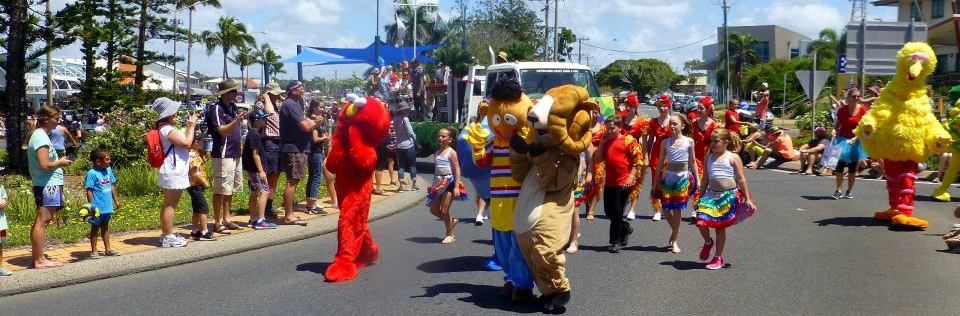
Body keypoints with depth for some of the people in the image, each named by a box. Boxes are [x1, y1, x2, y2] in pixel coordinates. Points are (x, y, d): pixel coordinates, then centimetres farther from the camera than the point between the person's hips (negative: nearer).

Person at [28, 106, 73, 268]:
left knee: (40, 221, 14)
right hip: (48, 185, -11)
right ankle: (40, 260, -7)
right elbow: (45, 165, -22)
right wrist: (60, 162, -6)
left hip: (42, 184, 11)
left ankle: (36, 257, 20)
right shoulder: (42, 138, -16)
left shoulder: (38, 135, 15)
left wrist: (58, 161, 15)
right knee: (42, 221, -9)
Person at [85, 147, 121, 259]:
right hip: (97, 207, -7)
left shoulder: (108, 170, 4)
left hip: (107, 205, 7)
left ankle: (107, 249, 27)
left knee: (105, 226, 18)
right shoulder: (92, 173, -18)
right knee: (95, 227, 6)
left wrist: (116, 200, 16)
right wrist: (91, 205, -20)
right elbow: (89, 190, -18)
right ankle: (94, 251, 15)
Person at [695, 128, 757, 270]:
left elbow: (741, 179, -2)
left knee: (720, 227, 2)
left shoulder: (733, 157, -3)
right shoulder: (708, 158, 10)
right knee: (701, 222, -13)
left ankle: (718, 258, 17)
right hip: (711, 195, 4)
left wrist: (747, 199, -3)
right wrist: (700, 198, 15)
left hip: (729, 196, -4)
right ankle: (708, 242, 20)